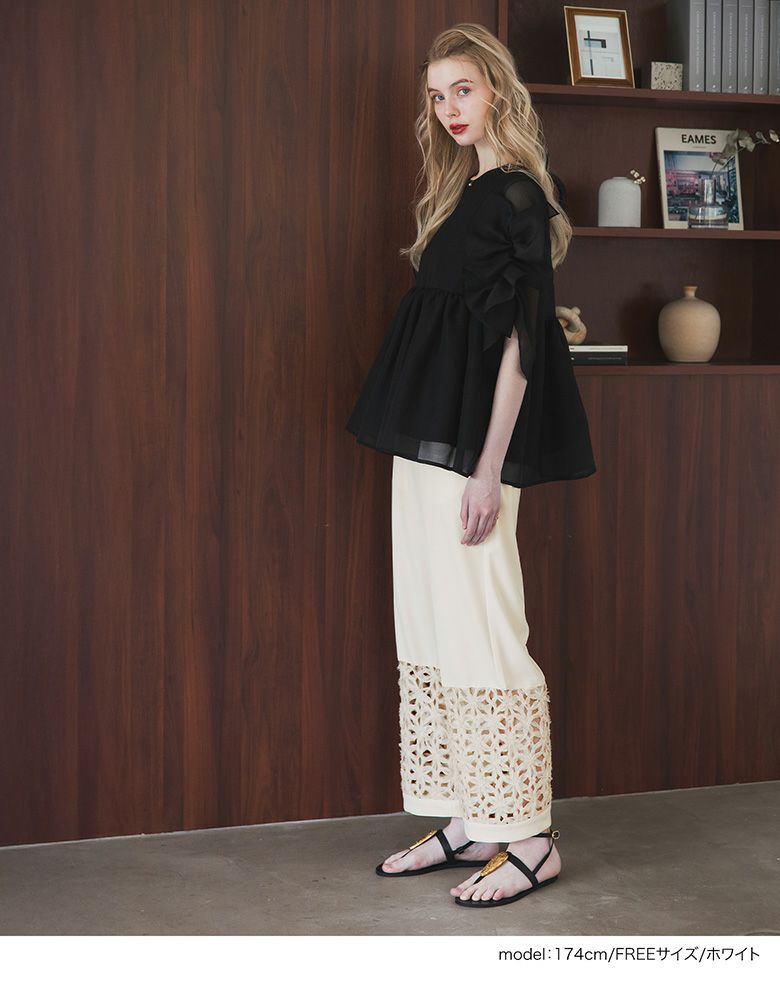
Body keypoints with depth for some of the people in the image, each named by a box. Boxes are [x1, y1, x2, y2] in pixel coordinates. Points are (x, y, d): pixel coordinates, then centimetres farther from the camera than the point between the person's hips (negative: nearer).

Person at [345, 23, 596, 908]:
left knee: (479, 634, -7)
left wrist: (490, 469, -21)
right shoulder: (466, 193, 17)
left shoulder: (516, 196, -10)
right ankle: (467, 821, 19)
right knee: (433, 631, 11)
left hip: (469, 443, -9)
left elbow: (519, 340, -17)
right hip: (427, 437, 9)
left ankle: (529, 838, 3)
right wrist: (423, 444, 18)